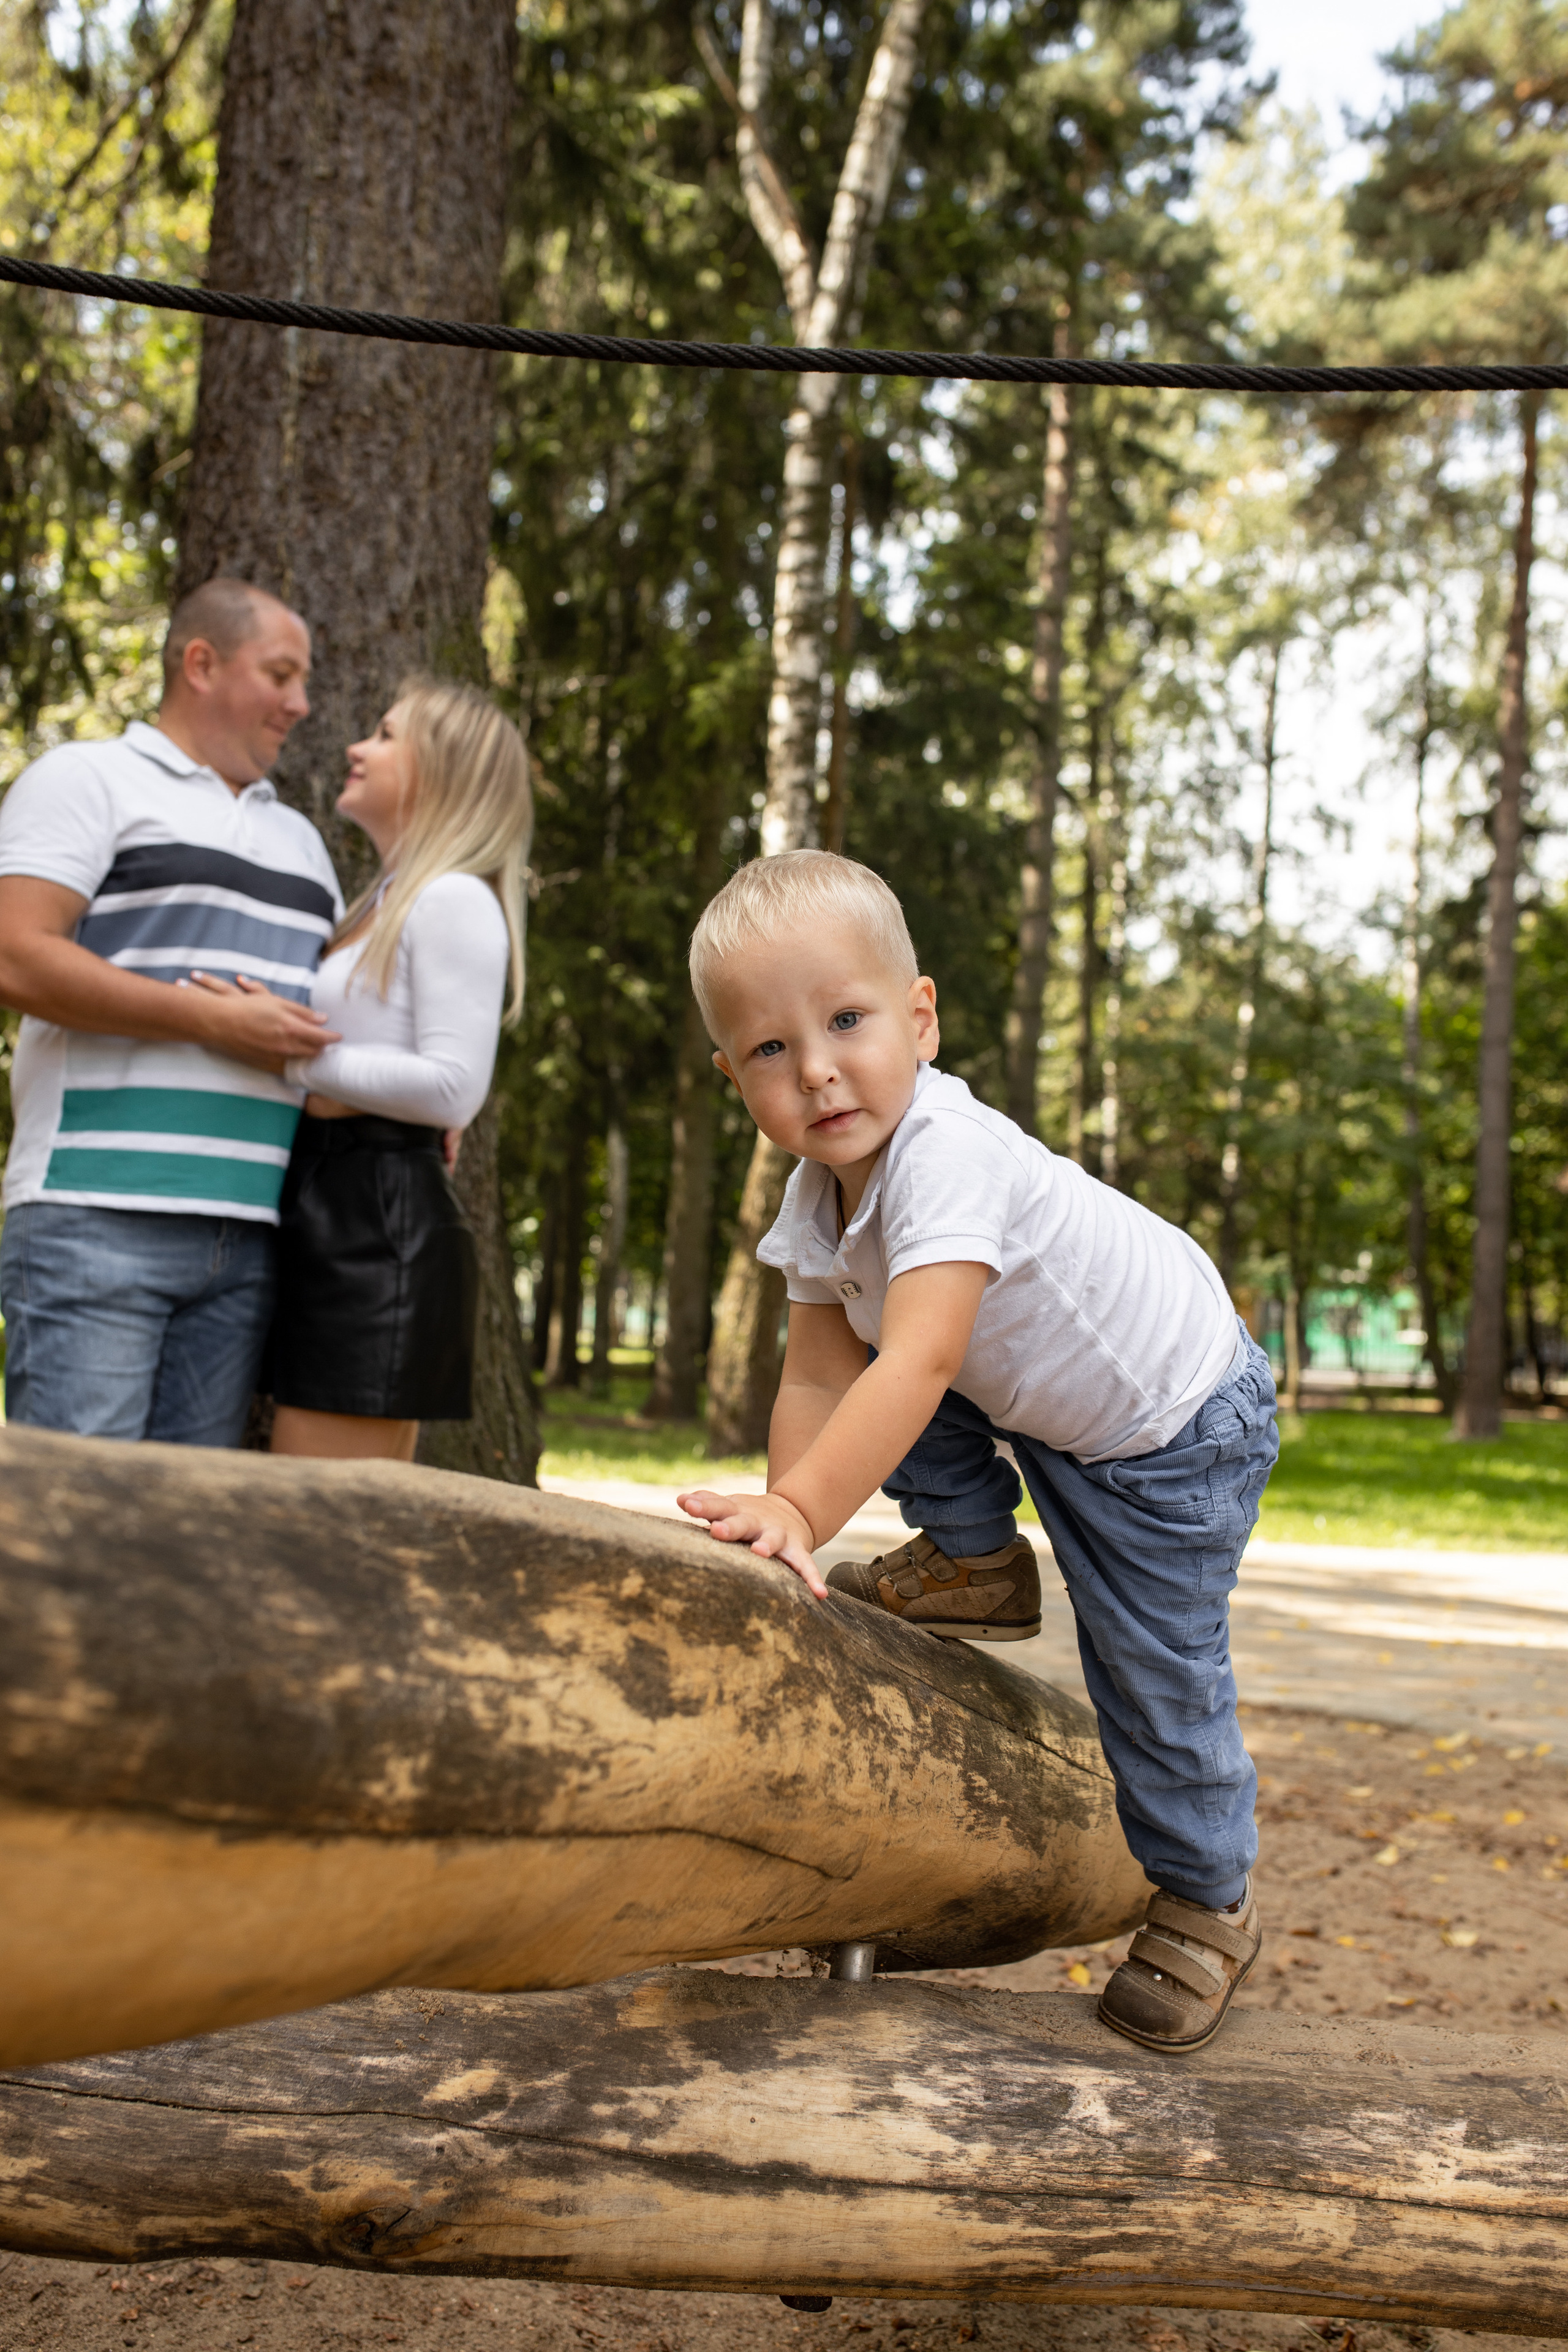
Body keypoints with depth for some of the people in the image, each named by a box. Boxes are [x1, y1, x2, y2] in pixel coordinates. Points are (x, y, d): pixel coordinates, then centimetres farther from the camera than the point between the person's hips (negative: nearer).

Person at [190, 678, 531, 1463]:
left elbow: (452, 1088, -18)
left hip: (384, 1227, -10)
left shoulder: (455, 900, -8)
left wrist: (296, 1053, -17)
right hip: (326, 1218, 10)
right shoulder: (384, 906, 23)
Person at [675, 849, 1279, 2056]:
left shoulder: (953, 1155, -36)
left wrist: (803, 1511, -52)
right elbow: (818, 1378, -12)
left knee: (1158, 1682, 0)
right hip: (1027, 1396, 7)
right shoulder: (816, 1200, -10)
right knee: (853, 1358, -6)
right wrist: (786, 1527, -22)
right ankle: (977, 1562, 14)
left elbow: (918, 1364, -46)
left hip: (1176, 1425, -7)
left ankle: (1208, 1905, 24)